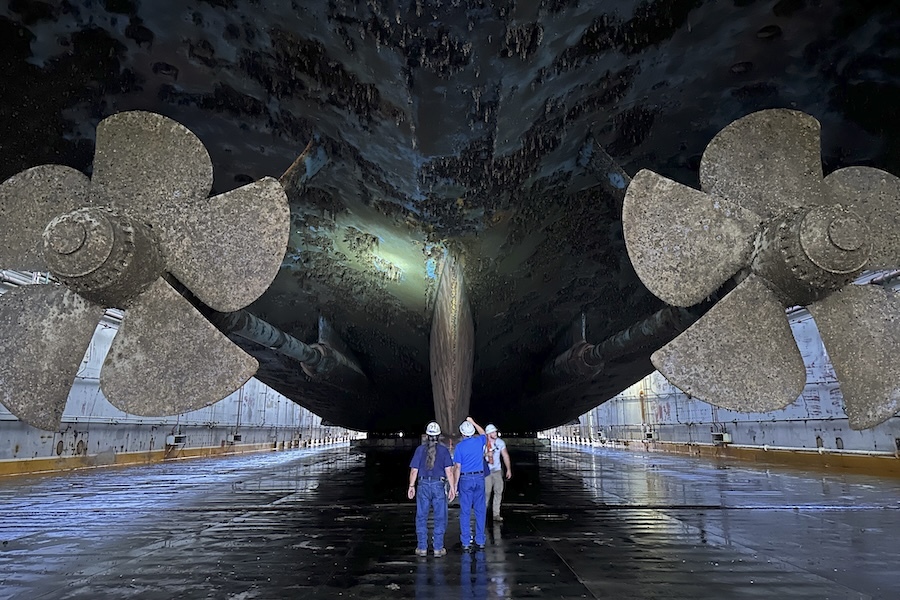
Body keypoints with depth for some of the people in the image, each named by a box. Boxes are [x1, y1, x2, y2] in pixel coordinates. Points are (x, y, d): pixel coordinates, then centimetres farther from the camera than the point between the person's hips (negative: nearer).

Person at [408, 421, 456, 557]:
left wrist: (411, 486, 10)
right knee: (440, 518, 8)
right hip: (439, 485, -1)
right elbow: (449, 471, -5)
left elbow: (414, 470, 1)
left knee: (421, 517, 10)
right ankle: (438, 548, 11)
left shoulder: (420, 449, 1)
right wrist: (452, 487, -1)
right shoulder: (443, 450, -1)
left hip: (423, 485, 1)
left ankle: (422, 548, 14)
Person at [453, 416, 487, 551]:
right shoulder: (479, 441, 0)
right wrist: (473, 422, 30)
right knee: (480, 511, 9)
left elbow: (457, 467, -8)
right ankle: (480, 542, 13)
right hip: (479, 478, 3)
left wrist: (455, 485, -2)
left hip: (465, 479, -3)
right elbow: (483, 433, 26)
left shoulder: (460, 446, -8)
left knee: (465, 512, 4)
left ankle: (466, 543, 6)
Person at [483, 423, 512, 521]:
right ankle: (483, 513, 8)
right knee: (486, 492, -6)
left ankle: (496, 514, 12)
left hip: (497, 470, 4)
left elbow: (505, 456, 8)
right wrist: (486, 454, -20)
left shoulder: (500, 442, 2)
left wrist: (509, 469, 6)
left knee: (498, 492, 3)